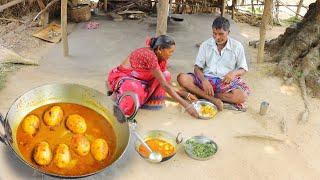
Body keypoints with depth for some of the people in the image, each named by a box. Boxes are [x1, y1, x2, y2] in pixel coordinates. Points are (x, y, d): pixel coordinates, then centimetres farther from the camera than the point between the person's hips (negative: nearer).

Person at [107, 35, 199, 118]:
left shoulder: (161, 58, -3)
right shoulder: (150, 55, -30)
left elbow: (166, 82, 3)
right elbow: (164, 85, -31)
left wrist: (186, 94, -4)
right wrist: (186, 105, -31)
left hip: (139, 79, 9)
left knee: (165, 75, -12)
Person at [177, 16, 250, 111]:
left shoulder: (237, 46, 3)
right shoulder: (205, 45, 5)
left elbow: (243, 69, 7)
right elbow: (197, 67, 2)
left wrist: (234, 73, -18)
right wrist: (204, 80, -20)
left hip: (226, 82, -1)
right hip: (206, 79, 1)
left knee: (242, 96, -33)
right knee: (182, 78, -25)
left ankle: (205, 95, -20)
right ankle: (213, 99, -30)